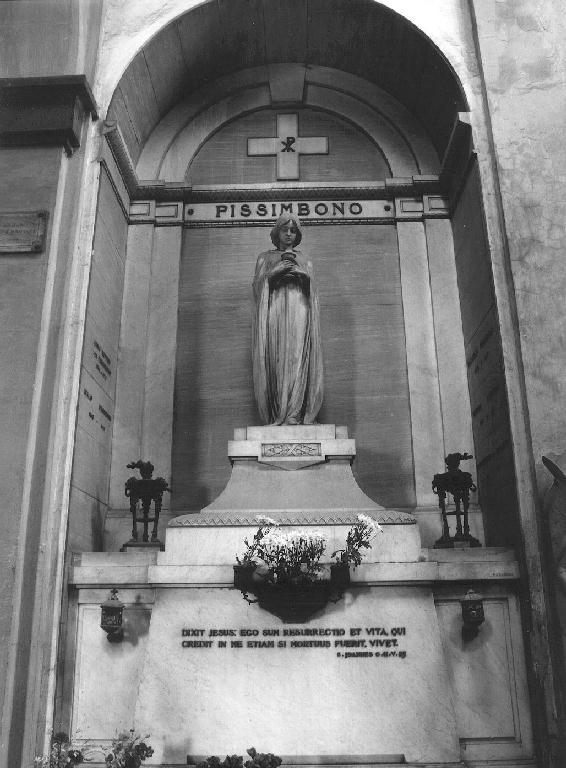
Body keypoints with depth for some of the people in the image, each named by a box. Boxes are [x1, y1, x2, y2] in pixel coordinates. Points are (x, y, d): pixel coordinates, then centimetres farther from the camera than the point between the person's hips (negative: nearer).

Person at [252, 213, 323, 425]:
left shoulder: (305, 261, 25)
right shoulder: (265, 258, 22)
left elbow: (312, 292, 14)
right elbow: (257, 287, 9)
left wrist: (298, 270, -1)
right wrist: (277, 269, -3)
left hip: (298, 310, 1)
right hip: (274, 310, -1)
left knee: (297, 359, -16)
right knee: (277, 360, -15)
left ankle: (294, 416, -22)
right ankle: (277, 416, -19)